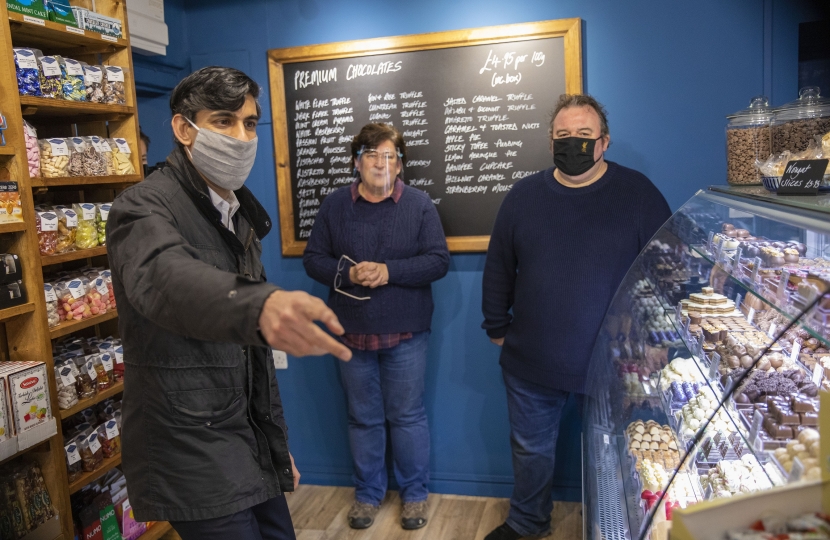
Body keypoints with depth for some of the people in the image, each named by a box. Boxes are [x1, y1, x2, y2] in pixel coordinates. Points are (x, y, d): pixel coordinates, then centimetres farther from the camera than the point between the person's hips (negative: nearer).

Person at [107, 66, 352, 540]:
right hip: (192, 457, -7)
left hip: (252, 446, 7)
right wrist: (260, 304, -60)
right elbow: (164, 278, -39)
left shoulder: (241, 217, 11)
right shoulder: (144, 208, -13)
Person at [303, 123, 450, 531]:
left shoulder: (419, 204, -3)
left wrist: (390, 271, -21)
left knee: (408, 417, 9)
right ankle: (367, 493, 33)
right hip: (352, 334, 2)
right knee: (363, 419, 15)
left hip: (405, 334, -2)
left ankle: (415, 494, 29)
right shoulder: (334, 205, 2)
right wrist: (348, 273, -18)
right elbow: (313, 259, 1)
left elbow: (438, 261, -9)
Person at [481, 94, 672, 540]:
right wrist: (497, 329, 8)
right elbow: (498, 270, 7)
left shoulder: (638, 194, -5)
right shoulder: (523, 196, 1)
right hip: (531, 364, 2)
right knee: (530, 450, 20)